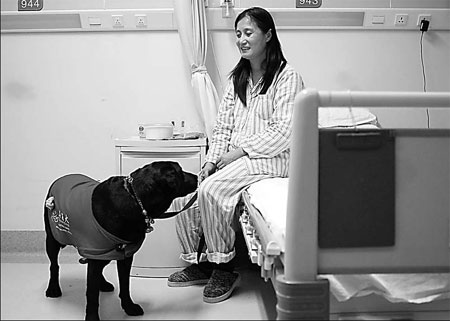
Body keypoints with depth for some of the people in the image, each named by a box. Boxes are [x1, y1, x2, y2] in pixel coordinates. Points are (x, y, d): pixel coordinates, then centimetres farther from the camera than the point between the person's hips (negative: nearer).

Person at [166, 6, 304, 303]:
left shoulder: (287, 77, -4)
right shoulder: (237, 78, 17)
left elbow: (283, 132, -13)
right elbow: (222, 127, 13)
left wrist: (240, 151, -15)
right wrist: (211, 161, -2)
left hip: (269, 158, -7)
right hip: (233, 158, 7)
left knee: (211, 189, -28)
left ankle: (225, 269, -12)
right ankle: (198, 263, 3)